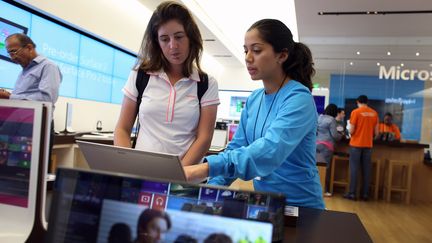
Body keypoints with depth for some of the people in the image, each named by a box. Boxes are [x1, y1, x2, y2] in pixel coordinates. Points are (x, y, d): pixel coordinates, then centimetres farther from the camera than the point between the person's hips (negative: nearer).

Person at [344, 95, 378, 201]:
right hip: (368, 145, 4)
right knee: (366, 169, 8)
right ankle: (365, 194, 12)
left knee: (354, 169, 1)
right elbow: (376, 133, 8)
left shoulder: (355, 112, -7)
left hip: (356, 144, -3)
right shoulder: (374, 113, 5)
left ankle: (352, 193, 1)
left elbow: (351, 131, -9)